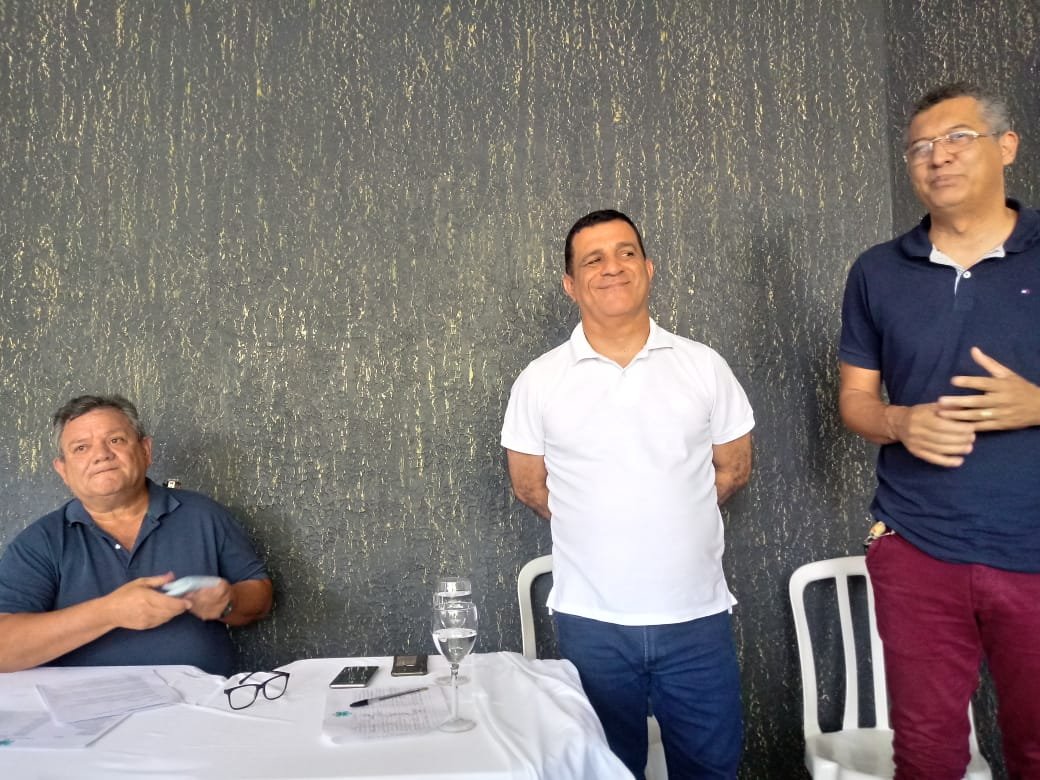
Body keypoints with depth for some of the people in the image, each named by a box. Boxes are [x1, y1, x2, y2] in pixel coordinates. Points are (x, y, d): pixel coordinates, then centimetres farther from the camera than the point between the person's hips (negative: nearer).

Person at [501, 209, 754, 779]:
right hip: (591, 618, 0)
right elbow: (529, 486, 5)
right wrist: (595, 527, 4)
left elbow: (734, 467, 8)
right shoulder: (538, 383, -3)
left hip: (697, 613, 1)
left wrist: (672, 520, 5)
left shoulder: (703, 366, -1)